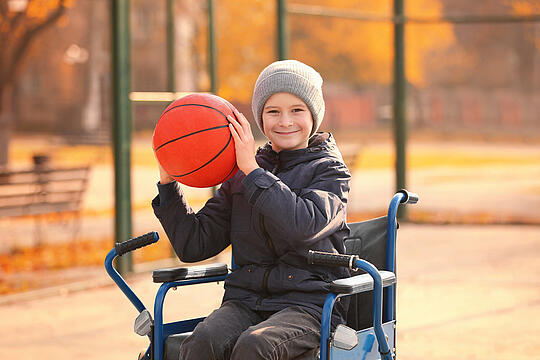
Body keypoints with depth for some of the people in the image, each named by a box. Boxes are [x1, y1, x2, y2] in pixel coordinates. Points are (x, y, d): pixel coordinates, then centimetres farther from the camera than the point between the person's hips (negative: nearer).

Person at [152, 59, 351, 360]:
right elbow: (194, 245, 14)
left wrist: (253, 170, -16)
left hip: (308, 304, -4)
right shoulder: (240, 175, 16)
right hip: (245, 300, 4)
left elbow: (304, 225, -19)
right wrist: (169, 182, 3)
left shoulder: (330, 170, 4)